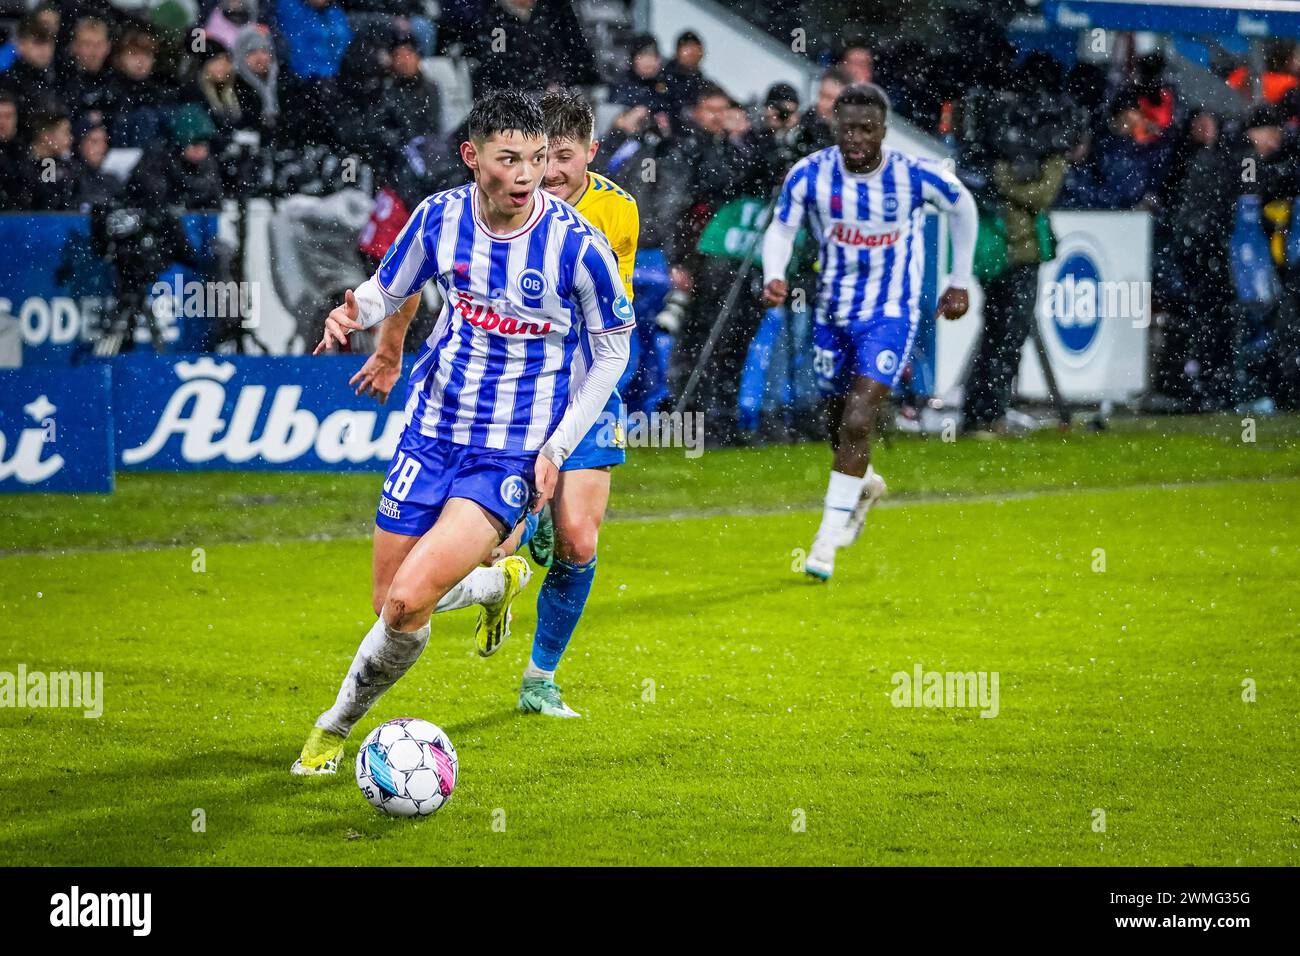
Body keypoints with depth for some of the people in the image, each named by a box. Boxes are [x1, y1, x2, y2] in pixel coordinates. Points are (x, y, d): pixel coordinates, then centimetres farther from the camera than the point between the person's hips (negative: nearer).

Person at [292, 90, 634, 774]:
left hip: (513, 457, -4)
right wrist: (355, 312, -13)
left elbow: (612, 350, -2)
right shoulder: (440, 216, -6)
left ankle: (341, 716, 13)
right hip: (430, 435, 4)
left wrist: (558, 448, -8)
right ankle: (496, 578, 36)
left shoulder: (578, 245, -15)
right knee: (391, 609, 4)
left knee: (408, 604, -17)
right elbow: (387, 290, 11)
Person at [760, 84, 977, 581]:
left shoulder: (916, 176, -15)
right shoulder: (810, 174, -12)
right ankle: (864, 484, 49)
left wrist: (960, 281, 8)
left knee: (857, 423, -17)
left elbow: (963, 208, 4)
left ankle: (829, 536, -10)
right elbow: (781, 228, -4)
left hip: (890, 313, -3)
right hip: (833, 311, 3)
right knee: (839, 422, 16)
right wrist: (774, 275, -25)